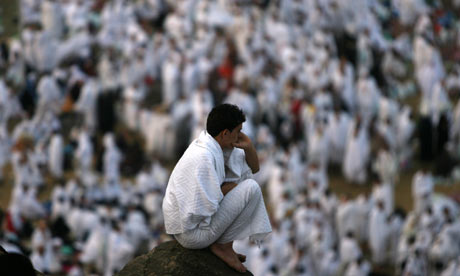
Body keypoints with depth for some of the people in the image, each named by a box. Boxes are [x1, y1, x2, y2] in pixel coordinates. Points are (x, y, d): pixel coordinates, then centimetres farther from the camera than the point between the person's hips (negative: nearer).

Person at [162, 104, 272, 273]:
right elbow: (206, 206, -27)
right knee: (251, 188, -11)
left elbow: (253, 168, 17)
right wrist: (228, 188, -10)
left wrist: (248, 147, -4)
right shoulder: (204, 156, -24)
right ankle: (223, 246, -3)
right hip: (193, 234, -10)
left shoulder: (213, 145, 6)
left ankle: (224, 245, 14)